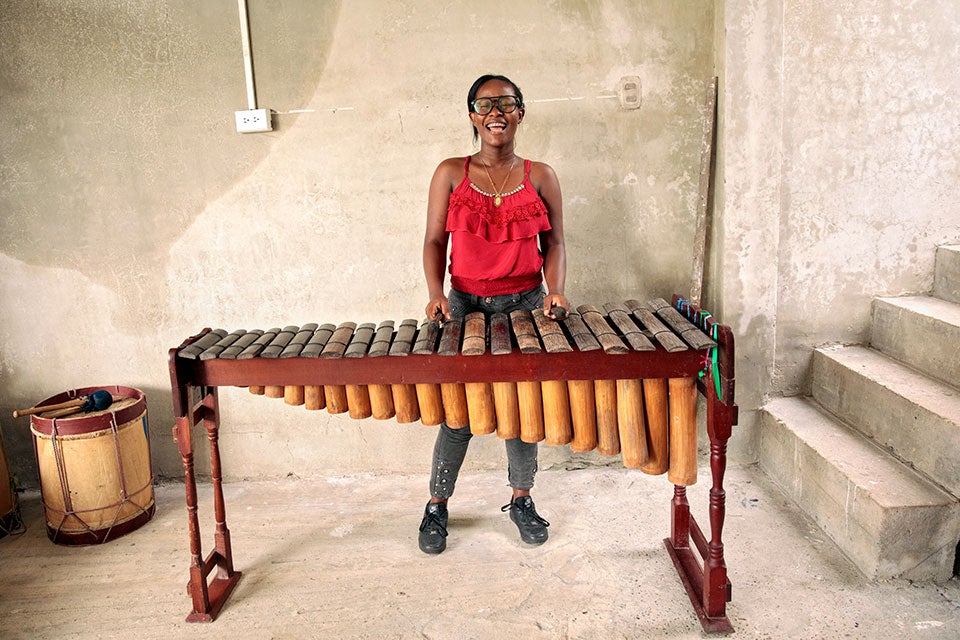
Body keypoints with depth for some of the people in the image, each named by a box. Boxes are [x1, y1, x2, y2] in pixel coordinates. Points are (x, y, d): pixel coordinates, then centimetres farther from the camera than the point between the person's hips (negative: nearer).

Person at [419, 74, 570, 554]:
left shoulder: (540, 176, 4)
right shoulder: (451, 174, 2)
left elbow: (553, 245, 6)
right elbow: (434, 240, 1)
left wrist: (555, 291, -11)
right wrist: (436, 294, -14)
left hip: (525, 303, 1)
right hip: (465, 304, -1)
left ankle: (522, 500, 30)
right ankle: (437, 506, 20)